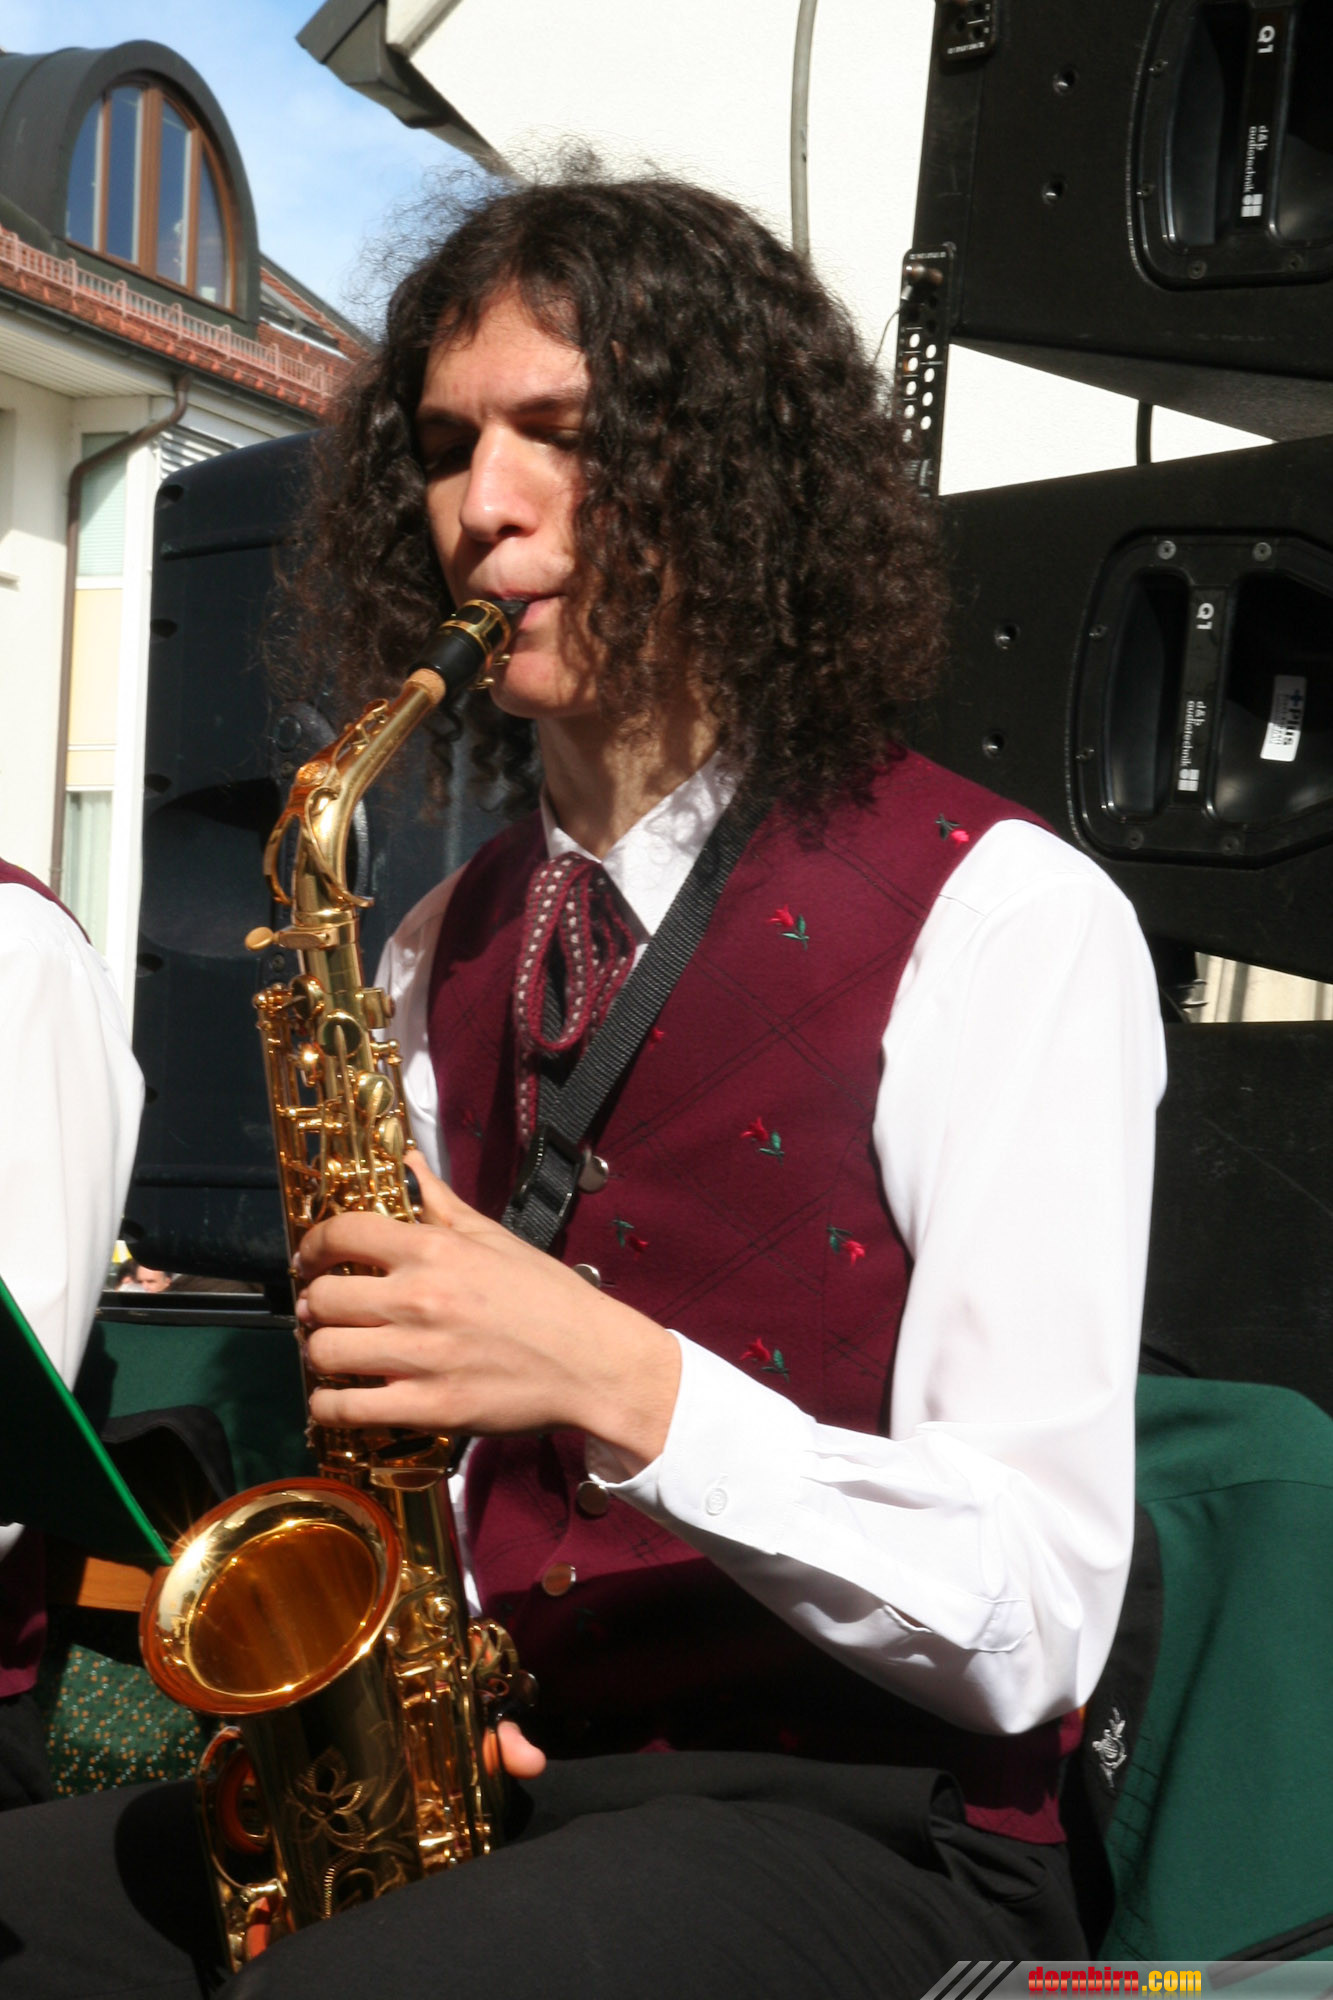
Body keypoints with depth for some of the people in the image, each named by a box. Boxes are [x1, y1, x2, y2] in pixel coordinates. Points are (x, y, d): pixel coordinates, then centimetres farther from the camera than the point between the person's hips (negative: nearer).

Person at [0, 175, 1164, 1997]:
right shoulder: (442, 954, 11)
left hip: (856, 1830, -5)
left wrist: (624, 1384, -24)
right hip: (483, 1768, 6)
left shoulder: (1005, 921, -9)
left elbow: (1032, 1629, -12)